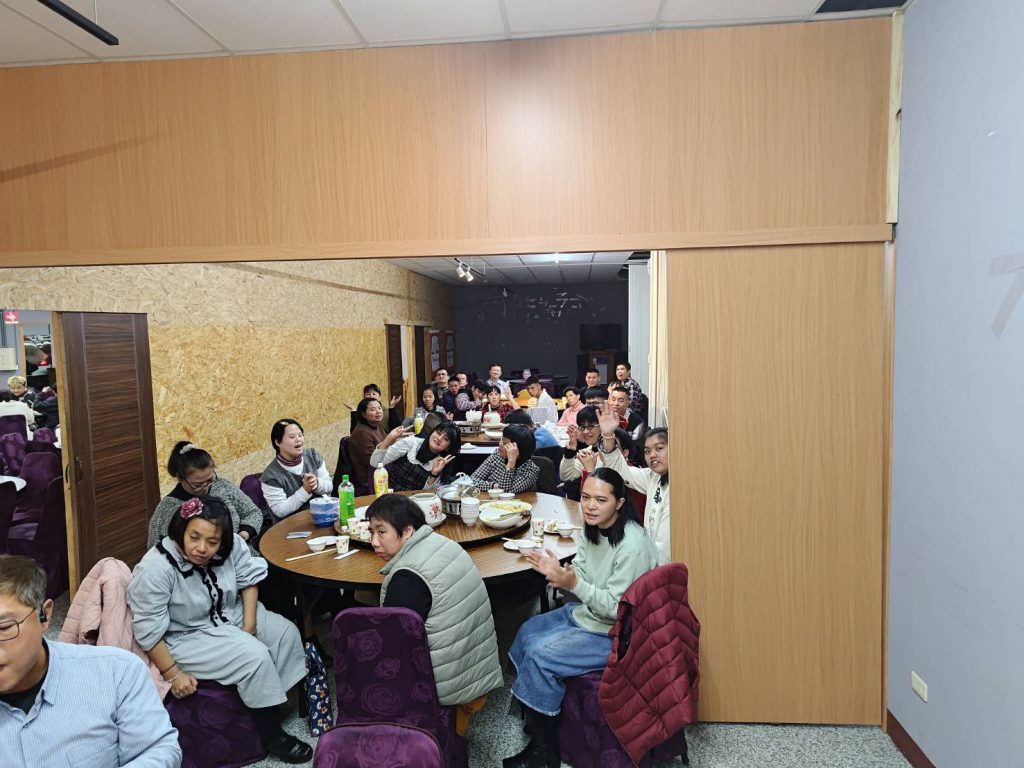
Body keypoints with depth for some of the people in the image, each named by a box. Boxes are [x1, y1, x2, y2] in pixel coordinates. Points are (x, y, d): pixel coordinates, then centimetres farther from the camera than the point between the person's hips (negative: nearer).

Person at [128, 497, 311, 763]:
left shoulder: (231, 546, -17)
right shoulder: (155, 569, -29)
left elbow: (248, 577, -1)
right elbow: (149, 630, -23)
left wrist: (249, 623, -9)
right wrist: (173, 674, -21)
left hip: (231, 616, 6)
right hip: (187, 637, -6)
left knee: (286, 632, -4)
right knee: (255, 656, -23)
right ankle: (271, 735, -7)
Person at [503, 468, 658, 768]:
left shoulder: (633, 546, -29)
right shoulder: (592, 528, -3)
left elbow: (616, 608, -26)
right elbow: (580, 574, 3)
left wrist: (573, 583, -34)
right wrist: (558, 571, -19)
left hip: (616, 634, -9)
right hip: (586, 613, 9)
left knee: (540, 657, -16)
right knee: (527, 633, 10)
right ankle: (534, 716, 28)